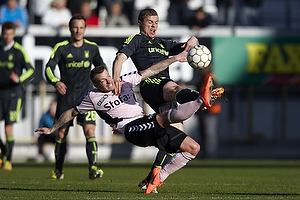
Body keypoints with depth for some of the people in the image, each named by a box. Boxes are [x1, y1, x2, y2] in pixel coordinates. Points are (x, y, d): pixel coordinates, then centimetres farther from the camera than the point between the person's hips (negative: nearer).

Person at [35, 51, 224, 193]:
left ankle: (159, 178, 0)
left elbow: (151, 71, 19)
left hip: (147, 125, 7)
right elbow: (72, 113, 20)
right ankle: (202, 100, -44)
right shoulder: (93, 97, 8)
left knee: (193, 147, -2)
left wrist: (174, 59, 14)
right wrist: (52, 129, 25)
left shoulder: (125, 80, 17)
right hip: (131, 129, -7)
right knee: (165, 117, -36)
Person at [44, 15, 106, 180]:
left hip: (86, 96, 0)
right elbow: (49, 68, -11)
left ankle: (93, 168, -23)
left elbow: (101, 66, 20)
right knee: (61, 134, 6)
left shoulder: (92, 48, 5)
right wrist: (55, 82, -31)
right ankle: (58, 171, 20)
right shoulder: (61, 48, -2)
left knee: (90, 132, -16)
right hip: (66, 96, 0)